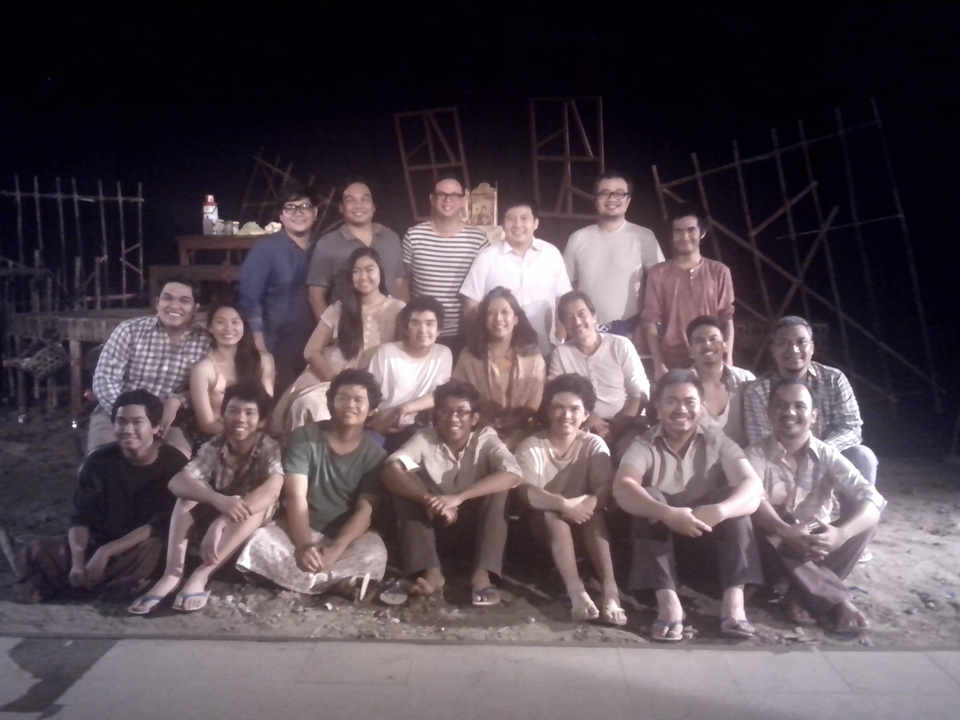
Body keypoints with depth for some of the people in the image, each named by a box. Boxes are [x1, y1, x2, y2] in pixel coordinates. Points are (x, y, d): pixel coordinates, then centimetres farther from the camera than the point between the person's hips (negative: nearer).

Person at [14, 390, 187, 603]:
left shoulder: (174, 463, -16)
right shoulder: (99, 460, -5)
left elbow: (161, 525, -20)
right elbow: (80, 517, -4)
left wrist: (106, 551, -26)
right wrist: (78, 562, -22)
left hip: (139, 546, -3)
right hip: (95, 543, 3)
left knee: (151, 551, -38)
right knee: (34, 552, -16)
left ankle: (56, 583, -20)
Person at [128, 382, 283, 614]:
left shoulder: (270, 449, -21)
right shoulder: (213, 448, -14)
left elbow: (271, 491, -39)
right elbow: (176, 482, -28)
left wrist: (221, 523, -50)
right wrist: (218, 500, -48)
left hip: (252, 525, -2)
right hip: (212, 517, 2)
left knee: (261, 504, -34)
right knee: (190, 492, -24)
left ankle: (201, 574, -33)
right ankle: (173, 574, -30)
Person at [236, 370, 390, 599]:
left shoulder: (375, 455, -3)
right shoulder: (304, 437, -6)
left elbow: (365, 511, -11)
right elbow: (296, 497, -14)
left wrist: (334, 551, -29)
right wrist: (303, 546, -30)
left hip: (346, 537, 0)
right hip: (298, 530, 0)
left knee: (375, 555, -33)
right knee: (256, 542, -31)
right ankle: (339, 581, -22)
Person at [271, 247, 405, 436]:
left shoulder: (397, 310, 4)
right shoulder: (339, 308, 11)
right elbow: (311, 351, 7)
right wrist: (334, 379, -9)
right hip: (327, 378, 3)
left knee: (319, 407, -31)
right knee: (305, 404, -28)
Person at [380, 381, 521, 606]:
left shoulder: (486, 440, -14)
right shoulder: (424, 439, -13)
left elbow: (512, 474, -34)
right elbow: (391, 471, -28)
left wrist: (458, 497, -44)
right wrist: (428, 500, -43)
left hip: (473, 523, -1)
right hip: (432, 523, 1)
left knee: (498, 488, -27)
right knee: (404, 480, -25)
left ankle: (481, 574, -30)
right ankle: (431, 572, -31)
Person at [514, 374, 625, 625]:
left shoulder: (594, 445, -5)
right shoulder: (531, 446, -10)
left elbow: (606, 491, -18)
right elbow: (526, 493, -25)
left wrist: (589, 504, -42)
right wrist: (564, 504, -43)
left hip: (583, 523, 1)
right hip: (542, 522, -1)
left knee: (593, 512, -30)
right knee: (553, 515, -33)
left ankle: (610, 590, -41)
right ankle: (576, 591, -46)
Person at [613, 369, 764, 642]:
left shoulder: (718, 443, -4)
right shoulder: (644, 446, -8)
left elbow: (753, 487, -20)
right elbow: (622, 488, -28)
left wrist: (718, 511, -41)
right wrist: (668, 514, -45)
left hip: (708, 543, 1)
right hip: (660, 543, -1)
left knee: (732, 497, -23)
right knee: (649, 496, -28)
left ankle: (734, 599, -30)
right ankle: (668, 600, -36)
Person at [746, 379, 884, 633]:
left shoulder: (827, 455, -5)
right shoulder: (756, 454, -10)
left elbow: (872, 499, -19)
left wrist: (840, 533, -39)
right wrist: (787, 532, -48)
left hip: (817, 546, 2)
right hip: (778, 550, -2)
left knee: (865, 517, -20)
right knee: (755, 522, -33)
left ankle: (802, 595, -23)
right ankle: (836, 600, -31)